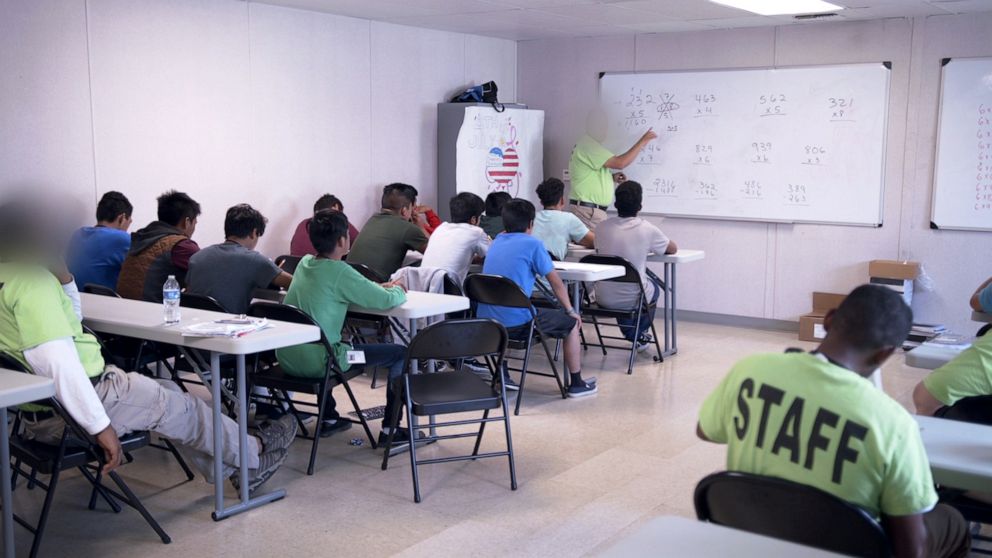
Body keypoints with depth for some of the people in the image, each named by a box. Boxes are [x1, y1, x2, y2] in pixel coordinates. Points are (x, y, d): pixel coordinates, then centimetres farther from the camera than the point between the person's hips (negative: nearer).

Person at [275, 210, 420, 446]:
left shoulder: (304, 263, 8)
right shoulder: (339, 272, -16)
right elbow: (387, 300, -13)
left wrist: (379, 287, 14)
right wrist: (398, 290, 9)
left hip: (287, 359, 8)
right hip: (316, 362, -8)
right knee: (400, 353, 2)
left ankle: (329, 419, 40)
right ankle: (390, 430, 8)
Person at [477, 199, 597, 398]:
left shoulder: (497, 242, 13)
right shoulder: (533, 244, -5)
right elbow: (556, 282, 1)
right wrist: (570, 310, 14)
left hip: (485, 322, 7)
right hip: (516, 323, -6)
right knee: (571, 324, 15)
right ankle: (576, 384, 23)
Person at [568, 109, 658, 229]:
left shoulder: (589, 144, 20)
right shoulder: (588, 145, -14)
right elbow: (620, 163, -21)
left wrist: (612, 178, 8)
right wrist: (643, 141, -13)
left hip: (591, 209, 11)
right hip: (587, 210, -11)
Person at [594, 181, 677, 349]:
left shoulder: (602, 227, -5)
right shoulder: (647, 229, -13)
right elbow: (673, 249, 5)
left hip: (604, 298, 2)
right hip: (632, 299, -2)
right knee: (654, 287, 32)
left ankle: (631, 334, 46)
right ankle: (639, 335, 39)